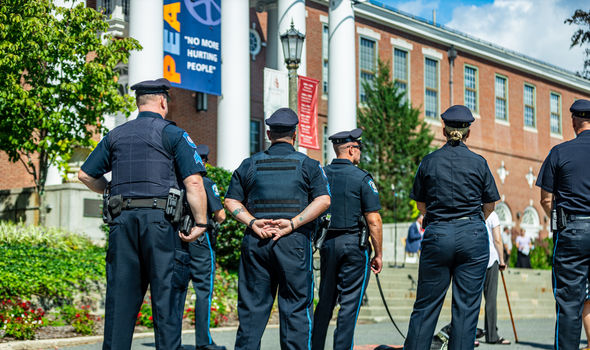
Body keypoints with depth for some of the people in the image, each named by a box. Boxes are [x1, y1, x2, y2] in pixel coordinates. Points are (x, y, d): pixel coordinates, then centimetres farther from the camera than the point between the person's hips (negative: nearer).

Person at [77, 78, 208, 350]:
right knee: (166, 295, -1)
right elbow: (193, 180, -10)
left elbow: (85, 175, 17)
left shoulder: (115, 135, 15)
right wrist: (200, 223, -7)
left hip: (122, 220, 4)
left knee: (120, 295, 7)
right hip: (161, 219, -4)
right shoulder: (173, 134, 1)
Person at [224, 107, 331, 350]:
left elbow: (231, 201, 6)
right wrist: (293, 223, -11)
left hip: (255, 241, 2)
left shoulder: (249, 164, 11)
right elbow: (323, 200, -6)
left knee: (252, 305, 7)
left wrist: (252, 222, -5)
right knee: (295, 307, 2)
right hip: (294, 241, -2)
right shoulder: (308, 165, 5)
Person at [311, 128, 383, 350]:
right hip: (353, 244, -5)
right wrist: (378, 254, -4)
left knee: (325, 301, 15)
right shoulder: (362, 178, -9)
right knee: (349, 303, 1)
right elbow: (373, 220, -11)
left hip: (327, 243, 5)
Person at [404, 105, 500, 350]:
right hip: (473, 237, -1)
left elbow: (420, 205, 12)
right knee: (466, 306, 3)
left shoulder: (429, 162, 2)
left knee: (426, 305, 7)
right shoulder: (478, 163, 1)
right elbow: (490, 205, 11)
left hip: (437, 236, 1)